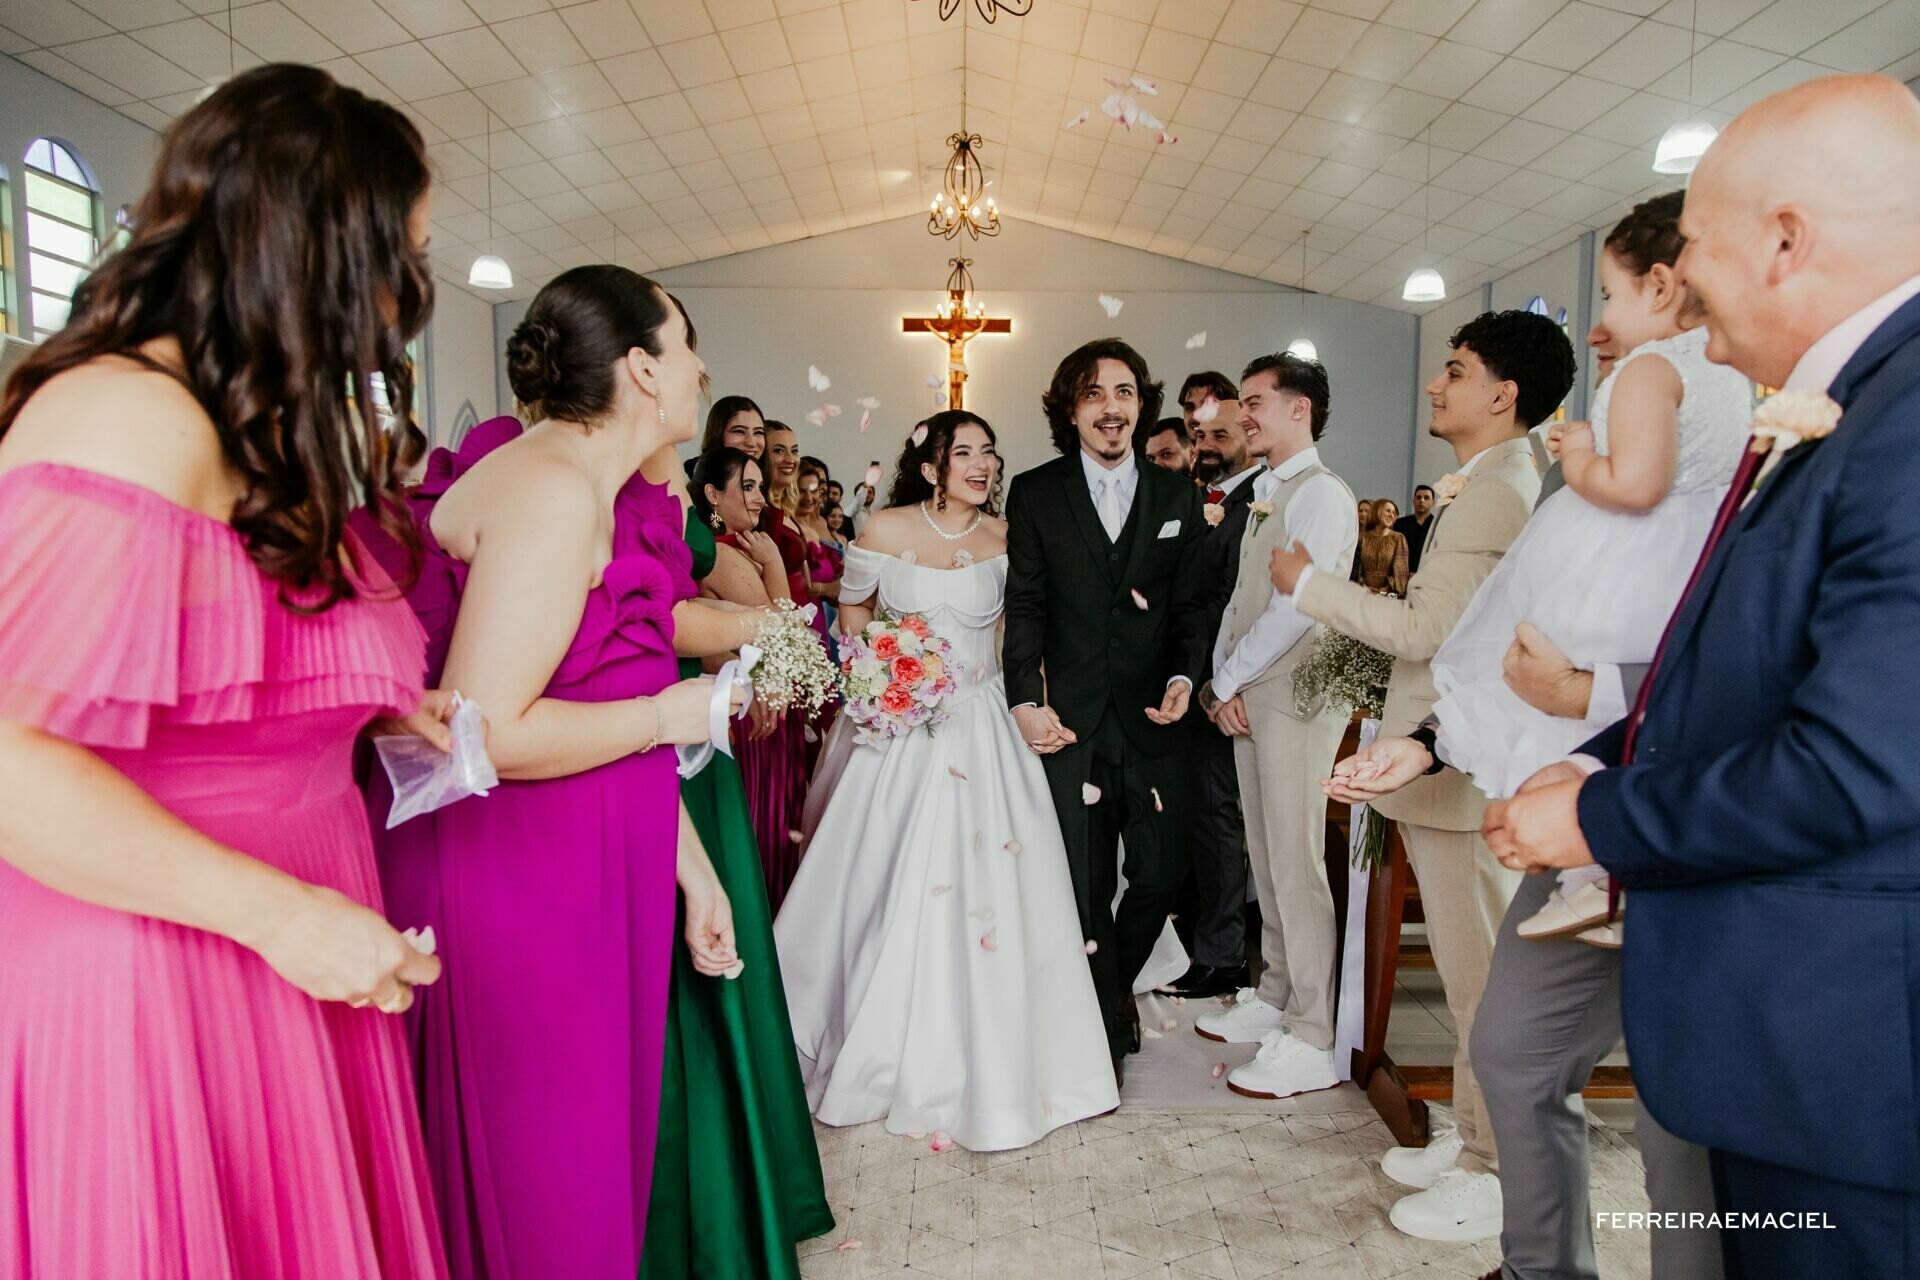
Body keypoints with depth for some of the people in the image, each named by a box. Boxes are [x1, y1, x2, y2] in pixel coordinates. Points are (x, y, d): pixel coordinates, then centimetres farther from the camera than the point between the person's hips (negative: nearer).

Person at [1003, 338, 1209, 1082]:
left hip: (1153, 717, 2)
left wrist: (1184, 677, -7)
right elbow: (1025, 606, 0)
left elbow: (1191, 604, 9)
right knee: (1087, 885, 5)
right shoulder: (1035, 494, 3)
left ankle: (1115, 986, 36)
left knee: (1158, 876, 7)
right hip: (1071, 720, -2)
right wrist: (1025, 700, -9)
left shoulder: (1177, 497, 8)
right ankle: (1108, 1026, 23)